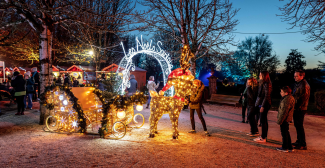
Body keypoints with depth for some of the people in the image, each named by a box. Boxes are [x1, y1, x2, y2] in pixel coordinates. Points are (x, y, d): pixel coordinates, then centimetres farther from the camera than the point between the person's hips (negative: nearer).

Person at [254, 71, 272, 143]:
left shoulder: (266, 84, -16)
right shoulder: (263, 83, 14)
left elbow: (267, 96, -19)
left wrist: (263, 106, -21)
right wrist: (258, 103, 13)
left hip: (265, 104, -10)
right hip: (261, 103, 10)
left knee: (263, 121, -5)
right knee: (264, 121, 14)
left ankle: (263, 138, 2)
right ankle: (263, 136, 22)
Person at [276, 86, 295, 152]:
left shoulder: (286, 100, -24)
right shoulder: (290, 97, 9)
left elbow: (284, 111, -24)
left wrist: (279, 120, -19)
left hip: (284, 119, -10)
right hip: (287, 119, 10)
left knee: (284, 133, 1)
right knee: (286, 133, 18)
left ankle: (285, 148, 12)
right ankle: (289, 147, 26)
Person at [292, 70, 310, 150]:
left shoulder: (304, 85, -18)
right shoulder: (297, 84, 13)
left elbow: (303, 98, -21)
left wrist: (298, 107, -20)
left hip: (300, 109, -10)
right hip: (296, 108, 10)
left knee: (299, 126, -4)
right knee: (297, 125, 17)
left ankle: (303, 145, 5)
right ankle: (299, 141, 29)